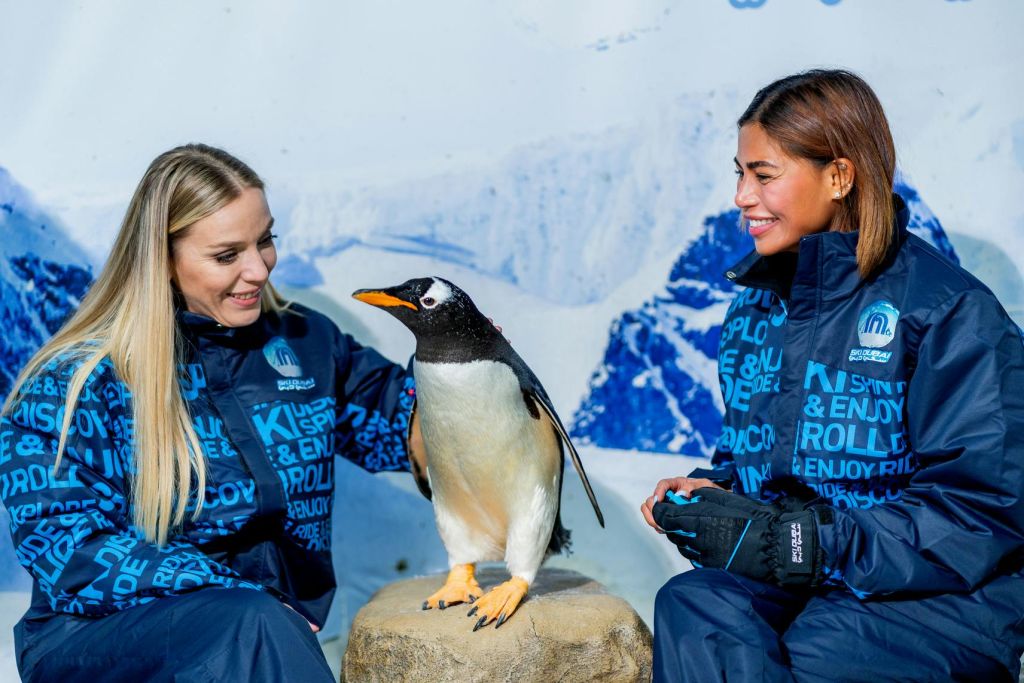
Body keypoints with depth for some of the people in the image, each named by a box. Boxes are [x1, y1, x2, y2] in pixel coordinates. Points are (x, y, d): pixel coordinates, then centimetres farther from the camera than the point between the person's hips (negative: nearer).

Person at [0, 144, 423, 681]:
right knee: (254, 623, -33)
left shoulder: (304, 342, 8)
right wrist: (246, 600, -22)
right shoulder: (76, 382, -6)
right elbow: (69, 554, -13)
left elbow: (395, 419, 21)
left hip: (278, 627, 4)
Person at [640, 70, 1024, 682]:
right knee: (691, 605, -29)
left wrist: (794, 540, -21)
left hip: (938, 603, -5)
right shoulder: (757, 305, 12)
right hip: (789, 585, 5)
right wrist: (710, 489, -2)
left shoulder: (950, 311, -10)